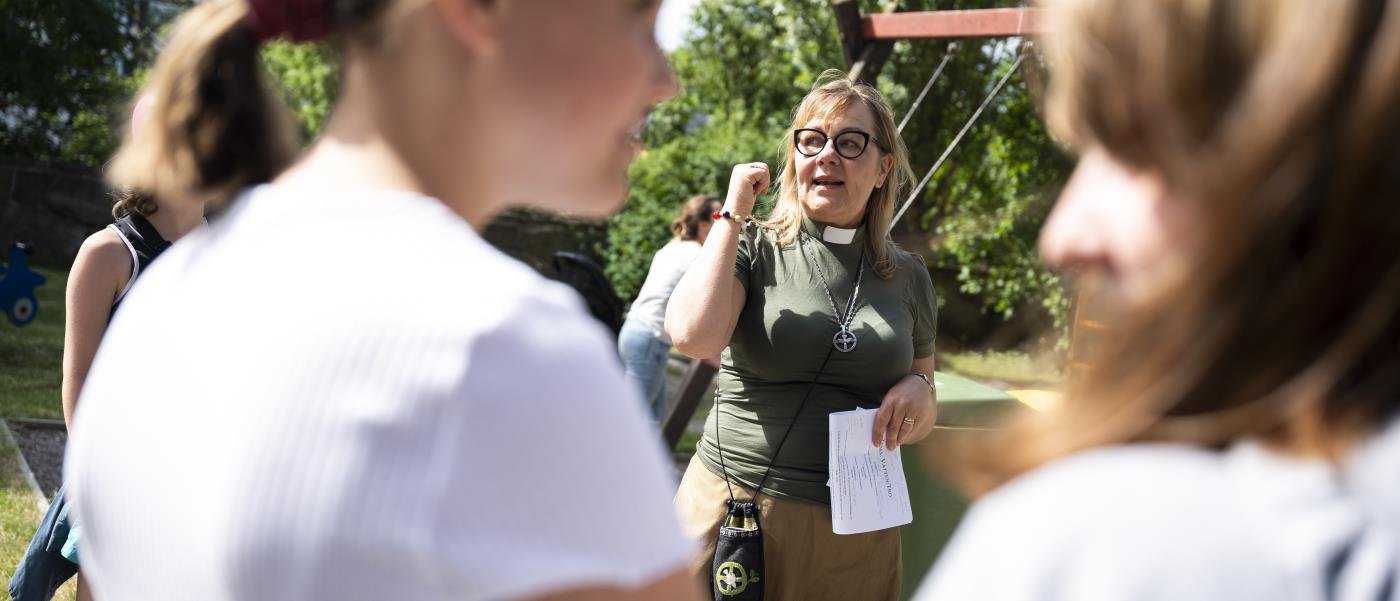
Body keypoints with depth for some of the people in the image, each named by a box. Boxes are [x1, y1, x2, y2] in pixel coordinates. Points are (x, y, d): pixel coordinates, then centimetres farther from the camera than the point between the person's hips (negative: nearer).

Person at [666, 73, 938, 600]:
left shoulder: (907, 276, 7)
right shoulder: (751, 247, -2)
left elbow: (920, 424, 17)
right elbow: (692, 336, -23)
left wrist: (918, 391, -7)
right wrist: (733, 215, -13)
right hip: (735, 512, -3)